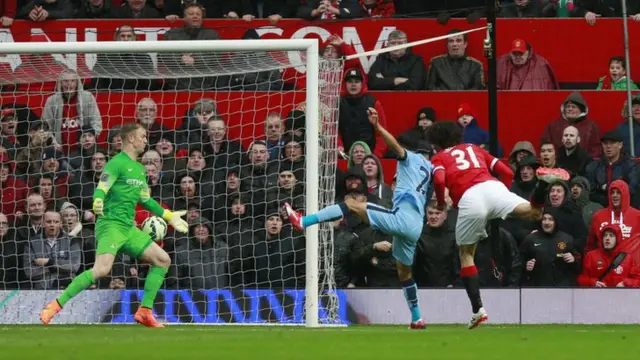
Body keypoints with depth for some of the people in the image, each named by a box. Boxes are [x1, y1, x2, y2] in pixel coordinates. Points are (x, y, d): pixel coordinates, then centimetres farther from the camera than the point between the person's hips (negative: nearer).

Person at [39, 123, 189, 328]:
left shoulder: (140, 169, 20)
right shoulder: (117, 163, -7)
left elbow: (145, 200, 31)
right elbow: (101, 189, -17)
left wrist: (169, 216, 34)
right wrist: (98, 203, -39)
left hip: (128, 228, 9)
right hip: (111, 224, -9)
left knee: (163, 260, 5)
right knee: (102, 269, -27)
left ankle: (144, 311, 8)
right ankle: (55, 306, -21)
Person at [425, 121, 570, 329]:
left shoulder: (439, 158, 22)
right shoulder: (474, 149, 34)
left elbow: (439, 180, -2)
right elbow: (507, 172, 28)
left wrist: (441, 203, 16)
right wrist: (502, 200, 39)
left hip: (469, 199, -2)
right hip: (492, 187, 2)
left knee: (466, 255, 13)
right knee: (533, 212, -11)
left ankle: (478, 310, 7)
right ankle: (544, 180, -39)